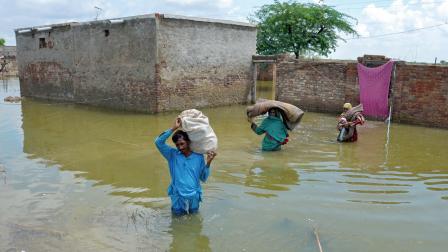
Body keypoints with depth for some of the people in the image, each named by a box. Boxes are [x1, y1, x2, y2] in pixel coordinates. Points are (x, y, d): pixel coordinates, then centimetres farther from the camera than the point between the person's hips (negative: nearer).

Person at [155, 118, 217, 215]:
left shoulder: (199, 156, -3)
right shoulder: (172, 154, -4)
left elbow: (203, 178, 1)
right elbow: (158, 142, -18)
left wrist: (208, 162, -13)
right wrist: (173, 128, -20)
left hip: (193, 195, 1)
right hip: (178, 195, -1)